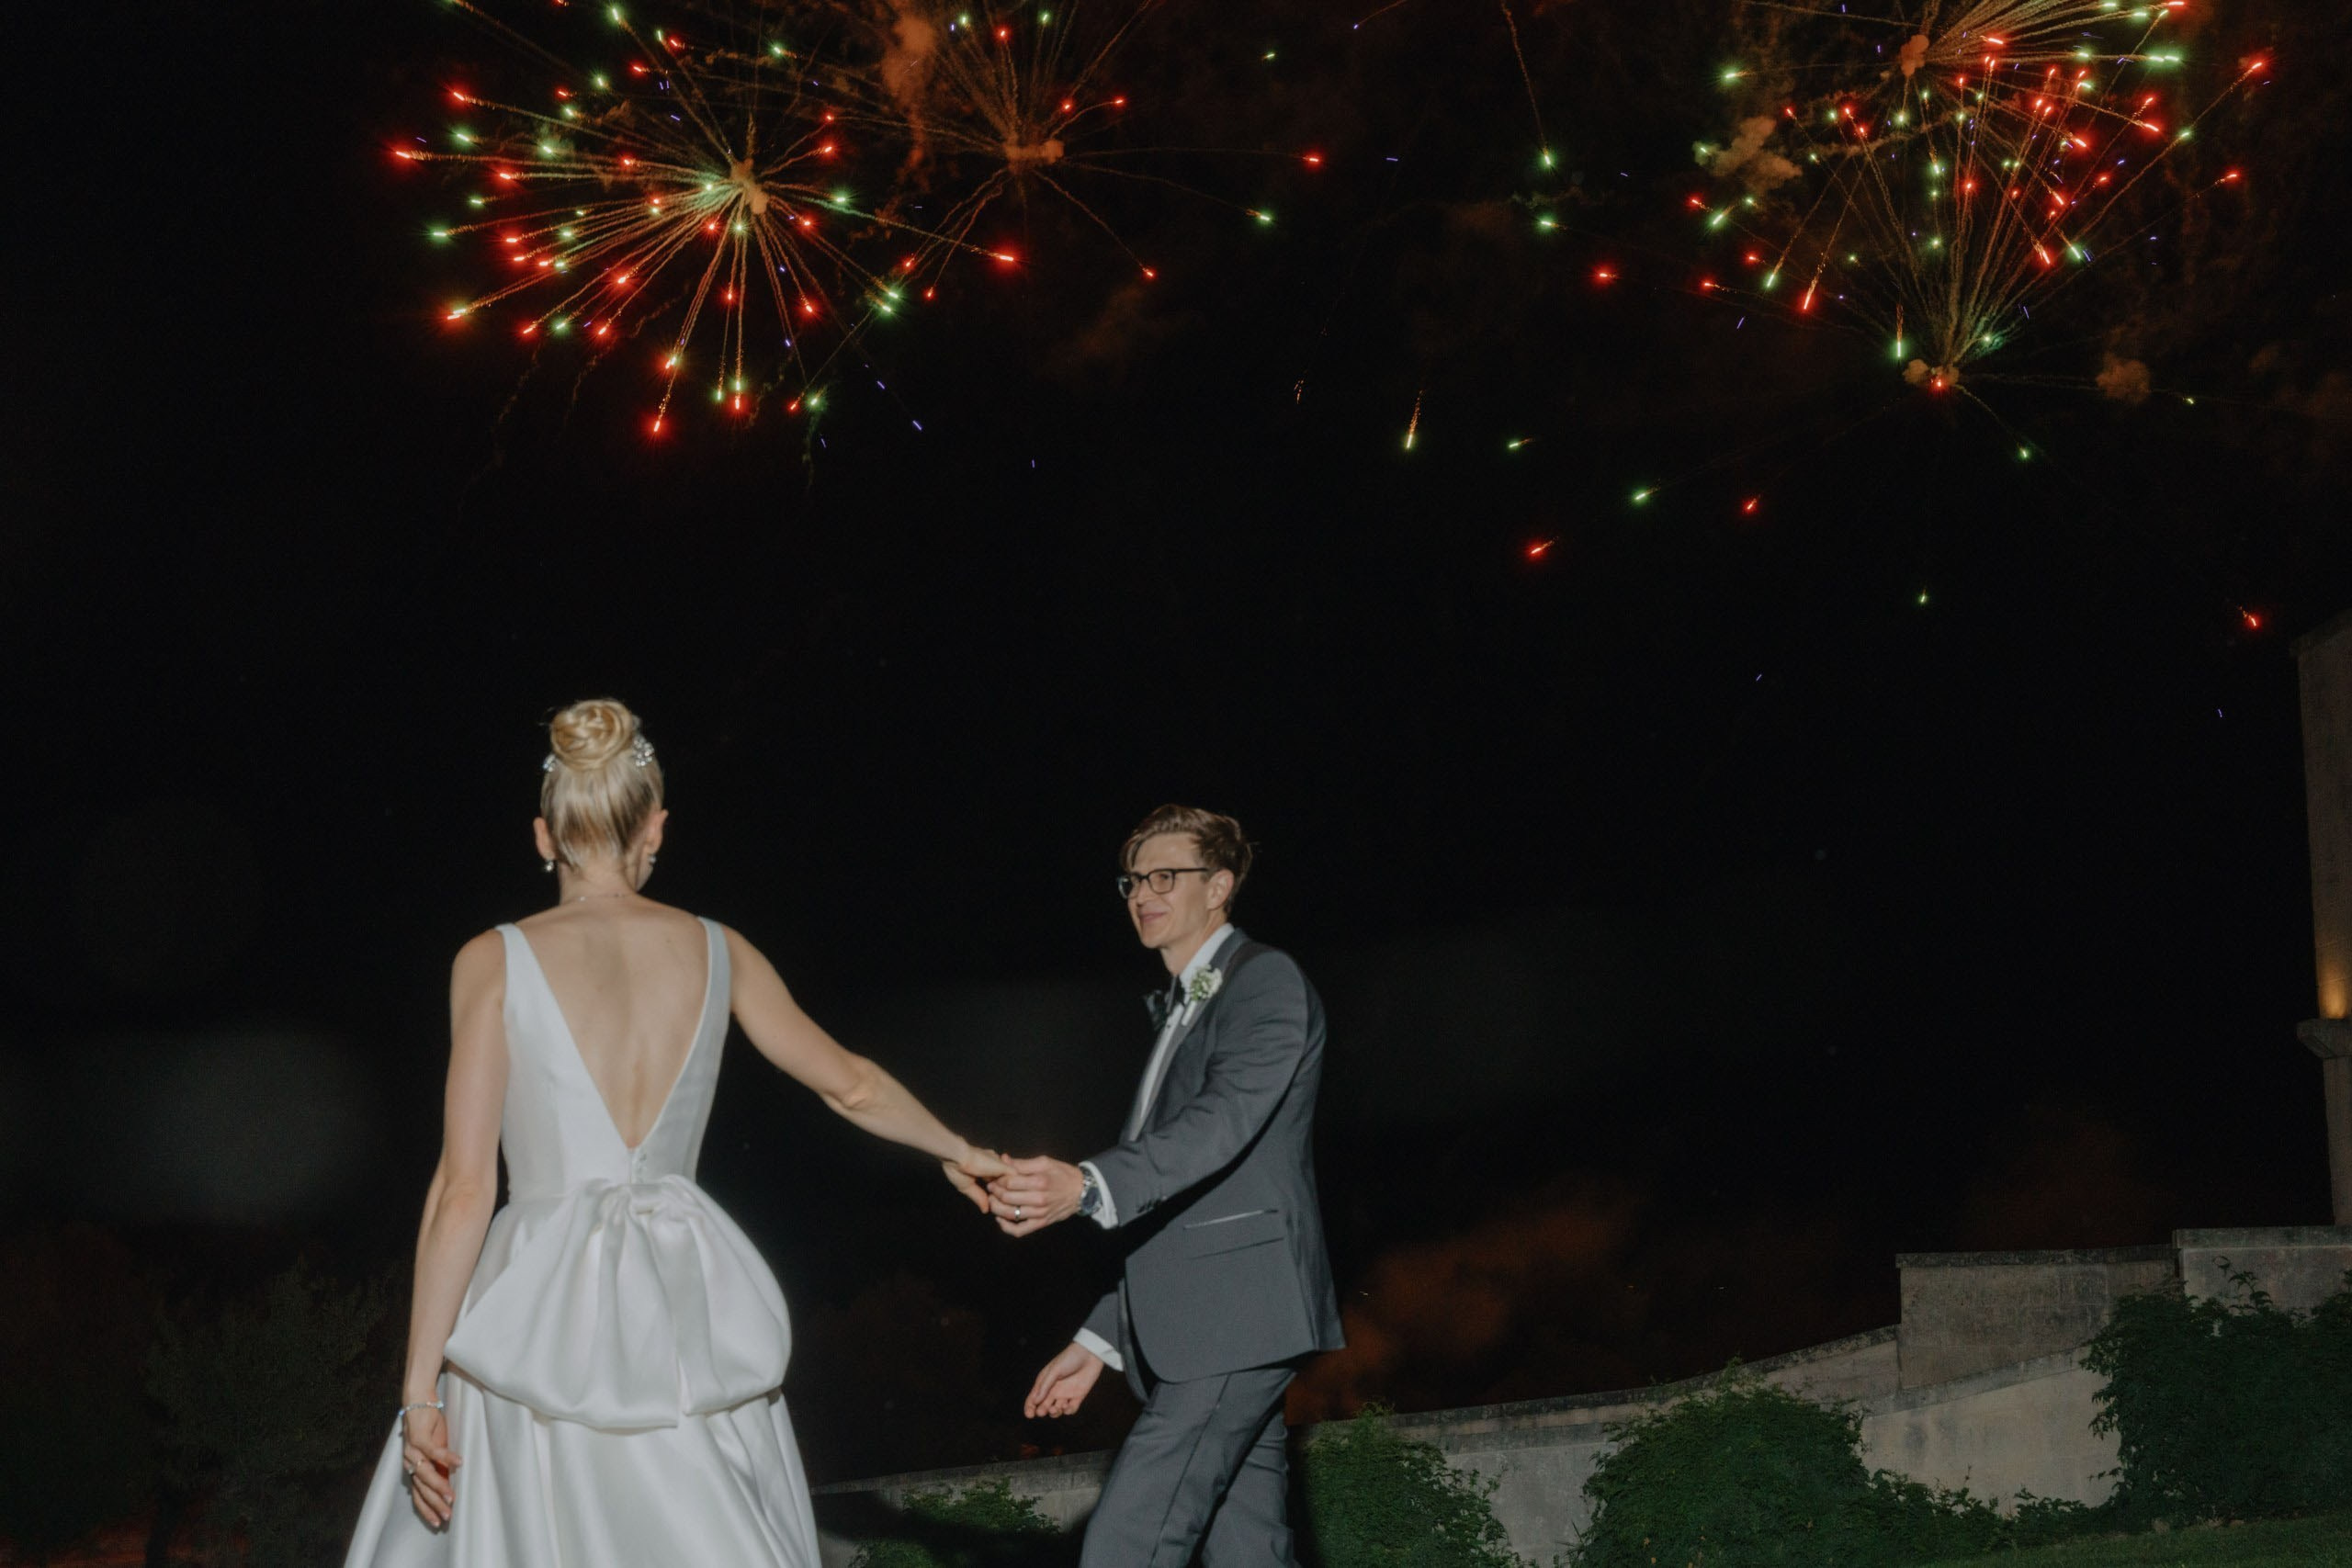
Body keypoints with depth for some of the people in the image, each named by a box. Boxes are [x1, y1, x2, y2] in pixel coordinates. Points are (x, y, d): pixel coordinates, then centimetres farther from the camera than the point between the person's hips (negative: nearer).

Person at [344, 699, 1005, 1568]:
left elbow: (464, 1189, -9)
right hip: (686, 1305, 3)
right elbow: (851, 1084, 17)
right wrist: (959, 1150, 36)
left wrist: (419, 1390, -5)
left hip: (548, 1314, -3)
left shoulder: (496, 962, -4)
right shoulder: (715, 950, 6)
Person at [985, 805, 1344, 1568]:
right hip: (1192, 1333, 9)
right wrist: (1101, 1339, 20)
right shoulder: (1181, 1012, 25)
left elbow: (1228, 1117, -23)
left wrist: (1090, 1187, -39)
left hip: (1238, 1318, -9)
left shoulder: (1267, 981, -4)